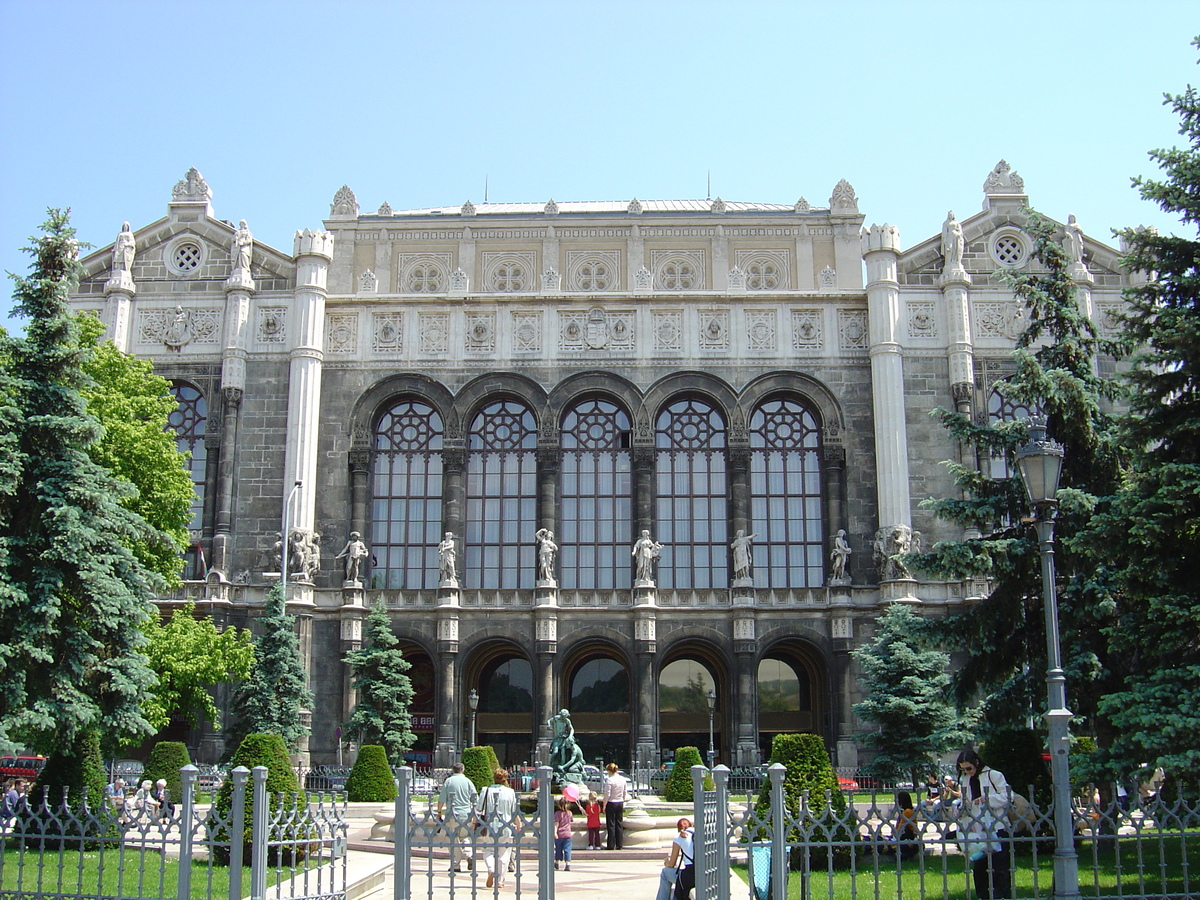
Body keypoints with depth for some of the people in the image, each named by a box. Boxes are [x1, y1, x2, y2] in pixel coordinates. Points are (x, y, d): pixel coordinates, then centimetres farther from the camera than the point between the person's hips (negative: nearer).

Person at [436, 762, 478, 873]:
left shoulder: (448, 781, 1)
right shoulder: (468, 781, 5)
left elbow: (441, 799, 0)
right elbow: (475, 798, 6)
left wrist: (439, 812, 12)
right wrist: (475, 812, 18)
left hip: (452, 814, -2)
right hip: (466, 814, 2)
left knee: (454, 839, 3)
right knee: (465, 837, 16)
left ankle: (456, 865, 2)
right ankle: (469, 855, -8)